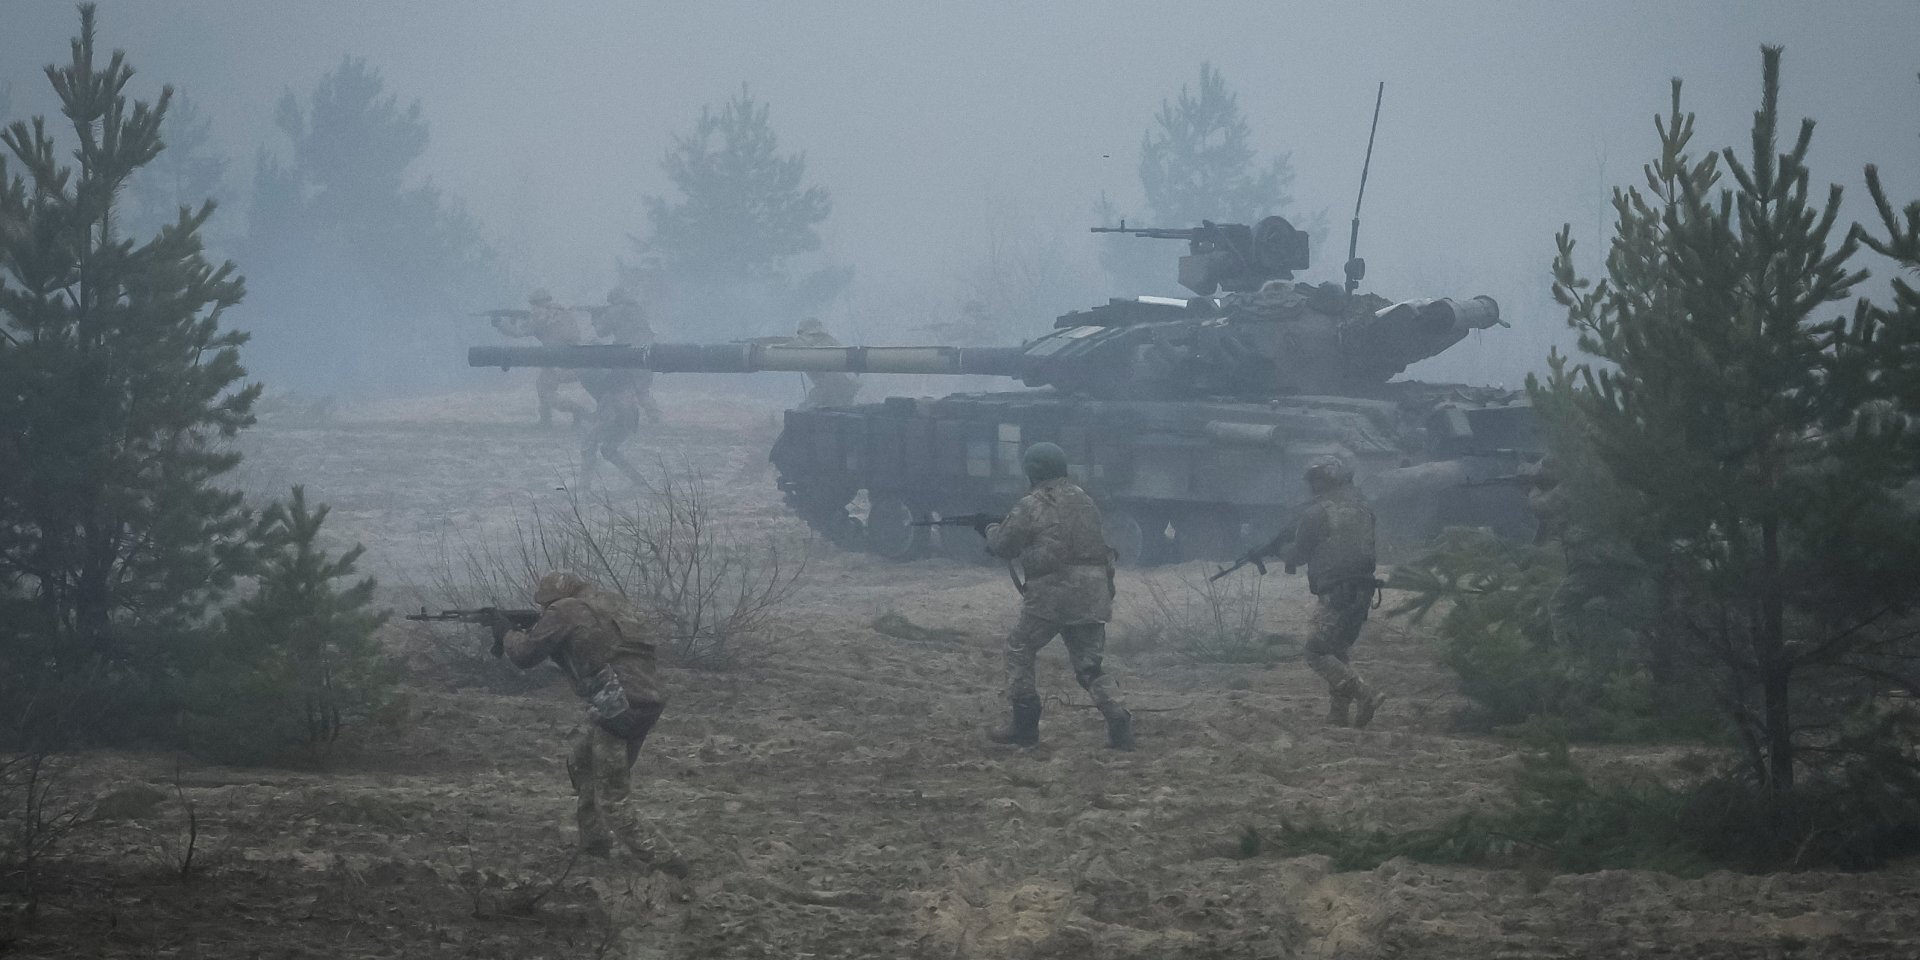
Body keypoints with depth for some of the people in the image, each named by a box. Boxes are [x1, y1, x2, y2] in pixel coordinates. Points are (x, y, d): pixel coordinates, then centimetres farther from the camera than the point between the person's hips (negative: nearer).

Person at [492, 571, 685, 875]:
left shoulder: (564, 612, -5)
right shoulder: (609, 604, 18)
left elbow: (525, 655, 0)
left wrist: (507, 634, 19)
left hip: (618, 710, -9)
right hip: (647, 706, 9)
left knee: (613, 804, -1)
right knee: (581, 764, 29)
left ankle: (665, 862, -7)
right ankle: (593, 841, 33)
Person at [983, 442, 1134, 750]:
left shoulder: (1031, 506, -5)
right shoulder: (1083, 500, 15)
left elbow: (1003, 545, 3)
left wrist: (992, 529, 26)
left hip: (1052, 594, -6)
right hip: (1092, 595, 6)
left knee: (1019, 650, 12)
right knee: (1088, 664, 12)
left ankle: (1025, 724, 10)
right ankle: (1119, 723, -5)